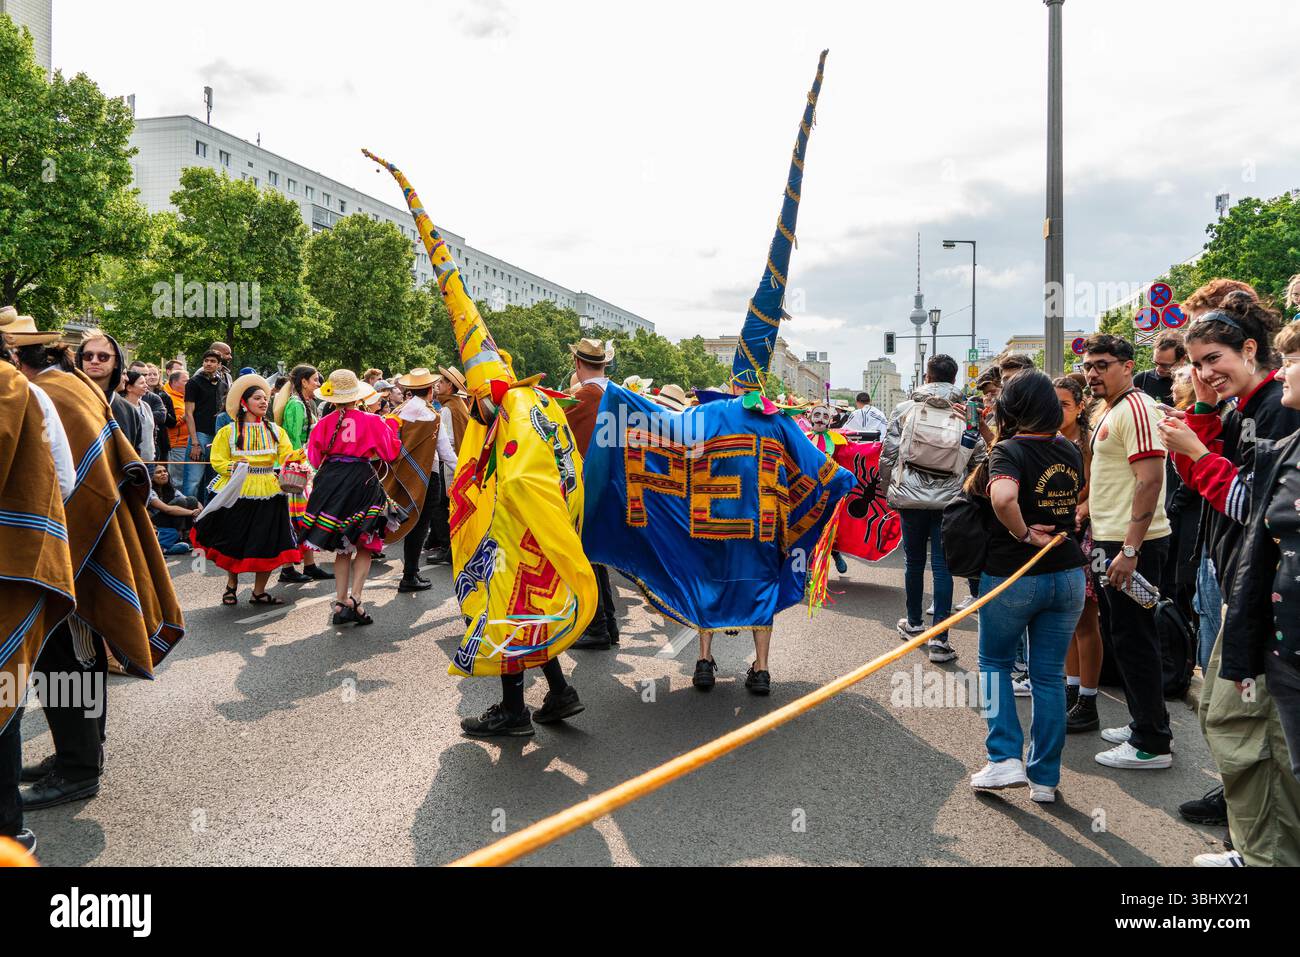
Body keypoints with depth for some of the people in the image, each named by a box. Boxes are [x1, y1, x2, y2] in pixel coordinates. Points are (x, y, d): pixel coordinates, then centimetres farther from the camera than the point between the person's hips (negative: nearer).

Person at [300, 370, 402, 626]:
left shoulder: (325, 423, 0)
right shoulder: (371, 421, -6)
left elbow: (314, 458, 6)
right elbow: (391, 452, -1)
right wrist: (392, 426, 12)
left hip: (330, 482, 3)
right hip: (361, 482, -3)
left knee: (342, 548, 13)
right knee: (364, 546, 6)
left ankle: (341, 604, 12)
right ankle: (354, 601, -7)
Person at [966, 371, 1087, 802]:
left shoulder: (1009, 450, -13)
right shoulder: (1070, 451, 6)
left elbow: (1003, 497, -34)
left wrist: (1023, 534, -19)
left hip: (1012, 575, -5)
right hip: (1067, 575, 5)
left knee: (994, 662, 16)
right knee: (1050, 675, 11)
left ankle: (1005, 758, 8)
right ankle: (1045, 778, 18)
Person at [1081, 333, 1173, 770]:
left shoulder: (1135, 408, -15)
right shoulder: (1110, 413, 16)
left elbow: (1150, 480, -22)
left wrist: (1130, 549, -25)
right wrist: (1099, 536, 20)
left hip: (1132, 545, -10)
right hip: (1115, 541, 10)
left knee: (1134, 639, -4)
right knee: (1126, 636, 16)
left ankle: (1152, 744, 5)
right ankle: (1143, 725, 27)